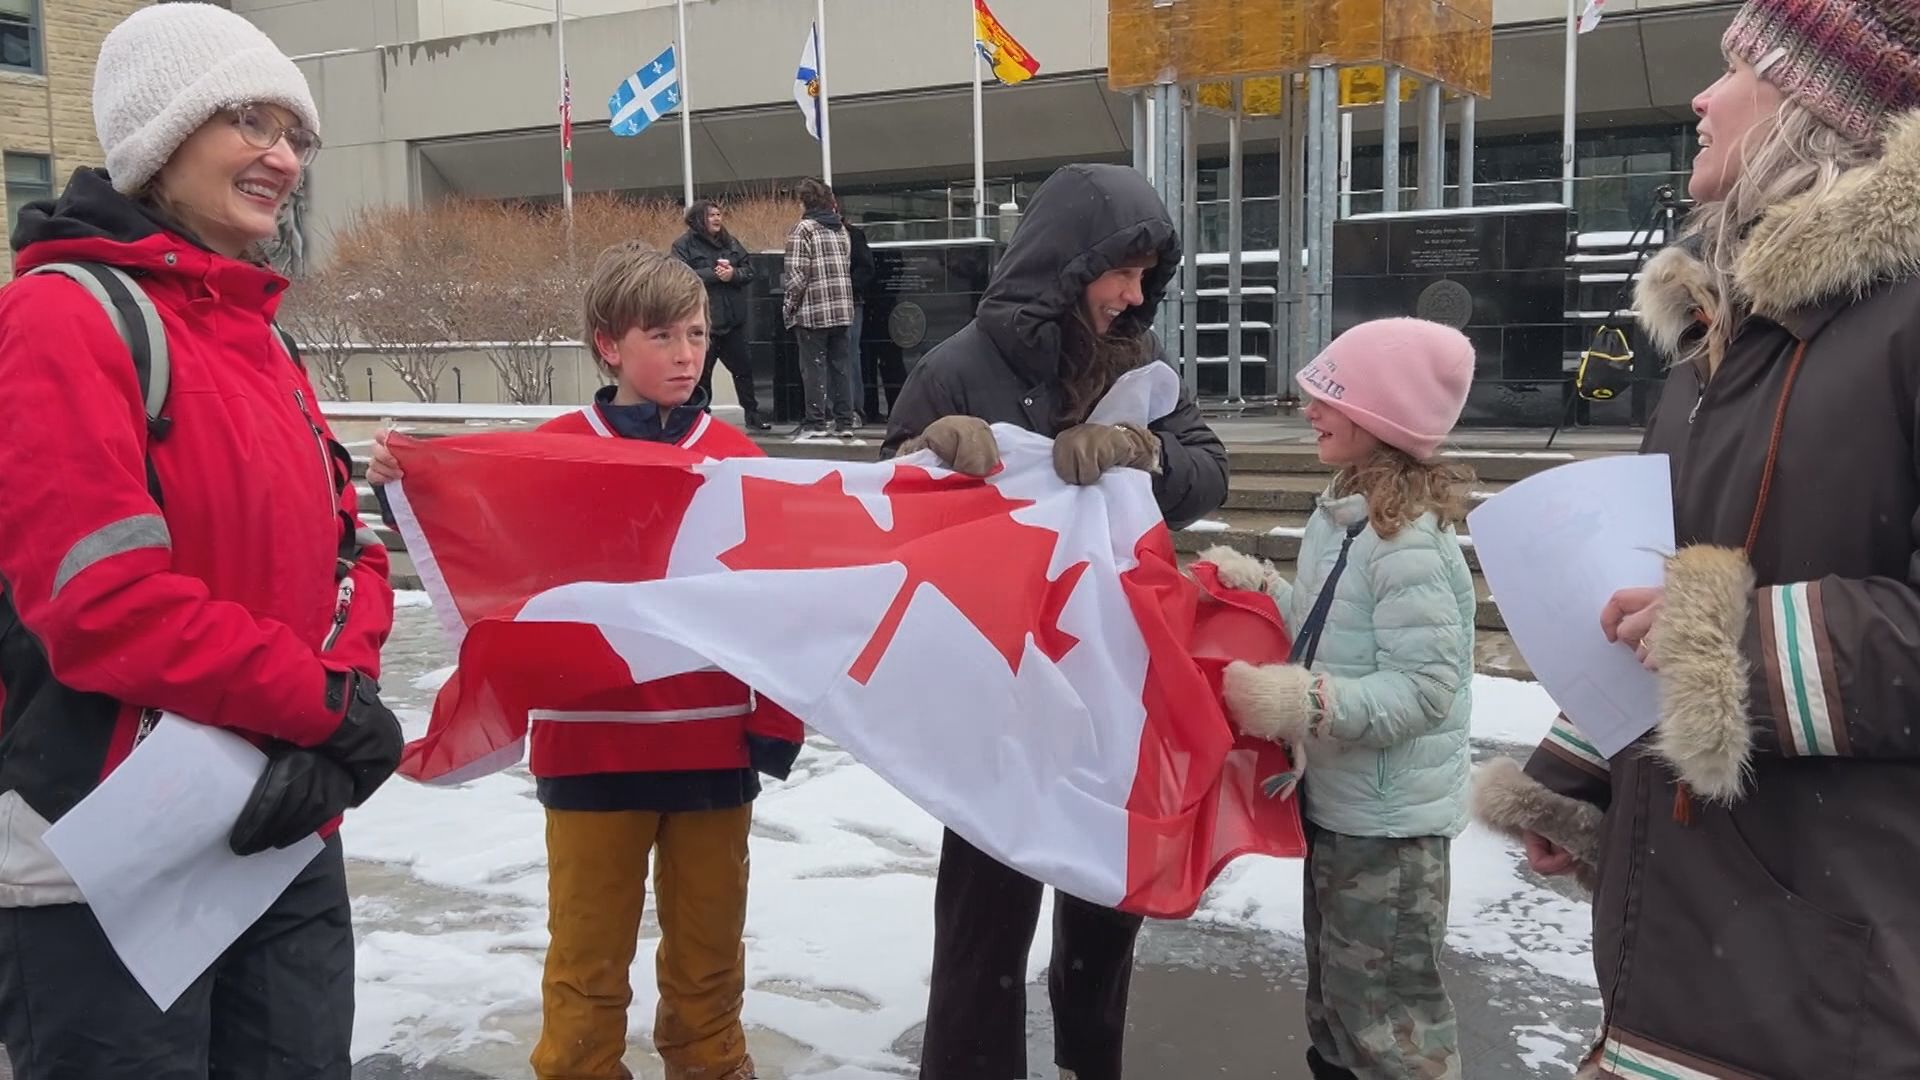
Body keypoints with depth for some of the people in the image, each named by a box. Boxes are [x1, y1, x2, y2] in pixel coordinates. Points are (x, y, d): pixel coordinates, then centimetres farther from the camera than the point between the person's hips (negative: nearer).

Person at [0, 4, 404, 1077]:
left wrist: (341, 700, -9)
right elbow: (101, 601, -22)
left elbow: (350, 551, 9)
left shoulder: (258, 341, 12)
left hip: (284, 841, 7)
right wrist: (326, 710, -15)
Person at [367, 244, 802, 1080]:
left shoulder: (735, 457, 2)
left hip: (714, 746, 2)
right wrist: (407, 488, -15)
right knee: (588, 954, 12)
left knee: (709, 947, 18)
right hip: (591, 747, -1)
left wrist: (778, 718, -1)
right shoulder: (557, 450, -2)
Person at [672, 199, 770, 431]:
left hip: (733, 320, 5)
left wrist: (733, 273, -14)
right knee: (701, 374, 3)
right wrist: (714, 274, -19)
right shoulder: (684, 245, -4)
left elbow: (749, 270, 7)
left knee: (743, 368, 11)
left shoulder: (730, 242, 11)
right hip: (703, 322, -5)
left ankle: (752, 415, 21)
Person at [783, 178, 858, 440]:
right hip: (842, 309, 6)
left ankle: (816, 423, 0)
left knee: (814, 367, 0)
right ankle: (844, 422, 13)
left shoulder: (803, 229, -9)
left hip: (812, 311, -6)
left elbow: (797, 274, -13)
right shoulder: (841, 229, 12)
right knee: (841, 365, 10)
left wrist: (790, 306, -4)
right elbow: (847, 268, 12)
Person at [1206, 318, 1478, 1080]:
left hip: (1389, 820, -9)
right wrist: (1258, 589, 1)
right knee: (1335, 993, 25)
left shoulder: (1409, 540, -25)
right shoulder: (1345, 510, 4)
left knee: (1385, 1012, 8)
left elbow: (1423, 690, -28)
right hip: (1339, 800, 9)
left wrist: (1298, 703, -34)